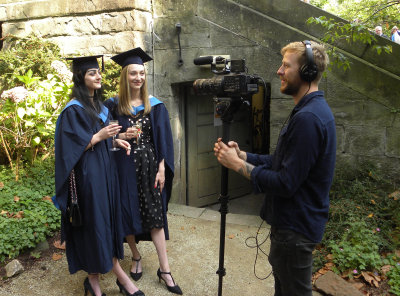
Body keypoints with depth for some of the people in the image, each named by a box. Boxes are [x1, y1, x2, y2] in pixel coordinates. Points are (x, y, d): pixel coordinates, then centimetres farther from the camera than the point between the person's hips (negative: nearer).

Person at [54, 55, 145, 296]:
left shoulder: (99, 105, 12)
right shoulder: (73, 109, -13)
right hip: (88, 174, -8)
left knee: (108, 220, 13)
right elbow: (71, 147, -16)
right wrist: (99, 136, -24)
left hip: (106, 169, 8)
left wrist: (116, 140, 3)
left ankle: (116, 270, 25)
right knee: (94, 223, 1)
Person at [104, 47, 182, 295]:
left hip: (150, 165, 0)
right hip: (125, 167, 0)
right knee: (129, 214, 8)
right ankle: (136, 257, 33)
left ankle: (165, 269, 9)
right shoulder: (113, 105, 0)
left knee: (156, 215, 1)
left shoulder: (155, 106, 2)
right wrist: (121, 136, -17)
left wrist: (162, 169, -6)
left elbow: (163, 140, 1)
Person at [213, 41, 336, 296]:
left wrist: (239, 165, -17)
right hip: (292, 220, 10)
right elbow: (281, 162, 11)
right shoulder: (313, 110, 9)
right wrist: (242, 155, 1)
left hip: (295, 229, -10)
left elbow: (285, 184, -26)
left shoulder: (308, 117, -26)